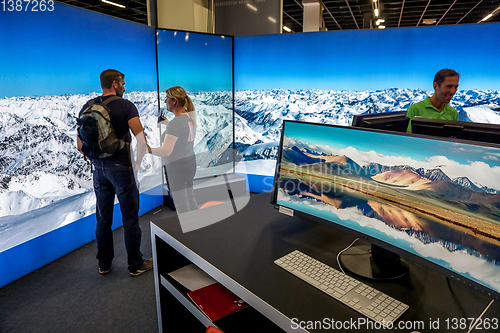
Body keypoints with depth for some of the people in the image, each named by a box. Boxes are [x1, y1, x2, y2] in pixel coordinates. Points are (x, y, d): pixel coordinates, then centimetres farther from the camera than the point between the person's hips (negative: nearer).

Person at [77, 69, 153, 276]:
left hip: (99, 169, 6)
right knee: (130, 218, 5)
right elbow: (141, 141, -19)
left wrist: (96, 159, 18)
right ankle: (136, 265, 18)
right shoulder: (125, 106, -9)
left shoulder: (87, 107, 6)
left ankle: (104, 264, 30)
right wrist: (137, 164, -6)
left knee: (103, 218, 16)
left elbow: (80, 145, 7)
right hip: (121, 167, -5)